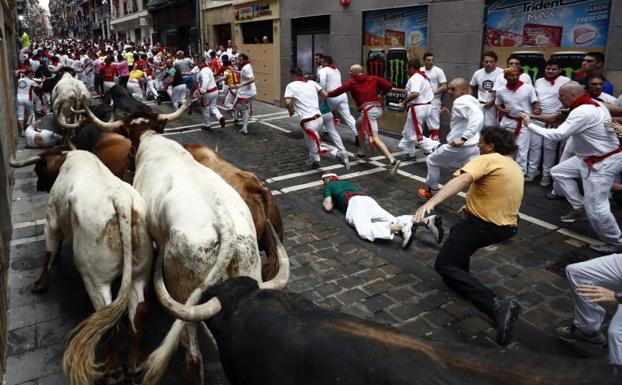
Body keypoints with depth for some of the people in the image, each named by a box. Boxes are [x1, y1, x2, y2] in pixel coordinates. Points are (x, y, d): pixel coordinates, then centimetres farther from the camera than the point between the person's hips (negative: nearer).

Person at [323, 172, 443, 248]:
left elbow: (328, 207, 11)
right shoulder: (348, 182, 41)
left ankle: (403, 228, -51)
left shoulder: (329, 186, 23)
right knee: (394, 221, -8)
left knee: (365, 231, -32)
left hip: (354, 202, -7)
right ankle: (427, 221, -32)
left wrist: (325, 203, 35)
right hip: (368, 199, 7)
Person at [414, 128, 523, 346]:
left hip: (486, 225, -9)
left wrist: (431, 202, -43)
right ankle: (460, 279, 30)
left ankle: (497, 306, -23)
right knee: (458, 230, 33)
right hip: (507, 226, 9)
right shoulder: (514, 166, 15)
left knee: (444, 265, -7)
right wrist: (473, 207, 22)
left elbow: (462, 180, -31)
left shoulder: (487, 160, -12)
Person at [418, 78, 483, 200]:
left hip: (458, 147, -8)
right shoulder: (472, 100, 13)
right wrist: (452, 115, 16)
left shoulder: (460, 101, -16)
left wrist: (463, 138, -36)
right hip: (473, 146, 8)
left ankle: (432, 191, 32)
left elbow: (477, 117, -33)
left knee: (432, 161, 17)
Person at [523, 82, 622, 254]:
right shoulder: (595, 104, 4)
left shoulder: (582, 112, -27)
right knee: (558, 172, 14)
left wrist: (530, 124, -19)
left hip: (603, 162, -10)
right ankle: (580, 208, 20)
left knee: (595, 207, -5)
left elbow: (557, 134, -29)